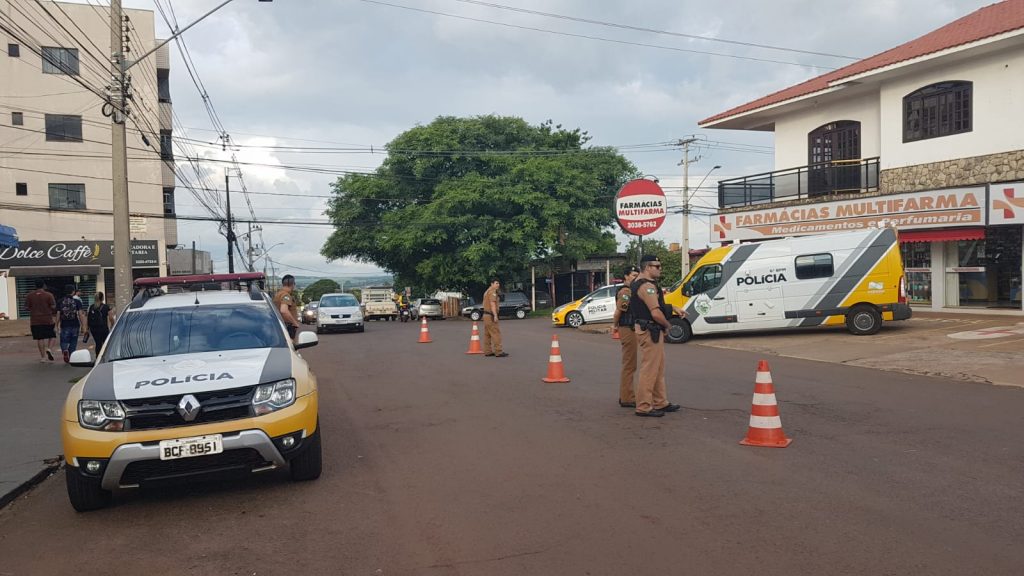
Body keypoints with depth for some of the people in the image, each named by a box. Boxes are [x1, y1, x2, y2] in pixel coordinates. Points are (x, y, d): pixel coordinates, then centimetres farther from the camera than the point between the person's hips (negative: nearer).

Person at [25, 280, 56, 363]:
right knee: (51, 336, 11)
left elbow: (27, 307, 4)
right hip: (48, 320, -2)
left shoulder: (29, 296, 2)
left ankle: (43, 356, 7)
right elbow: (53, 307, -10)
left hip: (35, 321, 2)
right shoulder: (49, 295, -6)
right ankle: (49, 349, -14)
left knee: (39, 339, 6)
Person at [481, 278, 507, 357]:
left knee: (487, 334, 9)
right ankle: (498, 352, -12)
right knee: (496, 333, -10)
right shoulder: (492, 291, -12)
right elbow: (492, 304, -22)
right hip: (490, 315, -10)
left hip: (486, 314, 10)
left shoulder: (487, 291, 19)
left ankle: (487, 351, 10)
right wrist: (495, 316, -26)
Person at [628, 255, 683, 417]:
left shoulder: (640, 283, 15)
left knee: (658, 369, 18)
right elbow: (656, 313, -26)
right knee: (649, 370, -6)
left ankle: (660, 403, 26)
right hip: (650, 331, -11)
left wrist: (675, 309, 15)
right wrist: (668, 325, -8)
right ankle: (643, 407, -1)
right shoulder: (647, 286, -19)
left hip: (652, 331, 11)